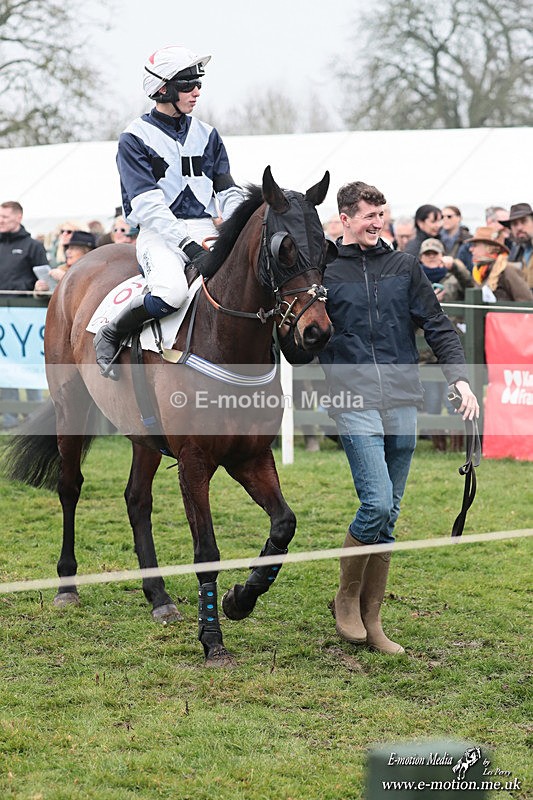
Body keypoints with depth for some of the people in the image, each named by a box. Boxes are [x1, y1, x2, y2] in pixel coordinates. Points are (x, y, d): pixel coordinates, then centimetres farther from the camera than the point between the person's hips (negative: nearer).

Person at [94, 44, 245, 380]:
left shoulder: (207, 135, 16)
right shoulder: (135, 138, -2)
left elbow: (228, 192, 12)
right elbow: (147, 203, -12)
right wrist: (186, 243, -24)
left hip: (206, 231, 5)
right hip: (160, 235, -5)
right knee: (172, 291, -36)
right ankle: (110, 336, -10)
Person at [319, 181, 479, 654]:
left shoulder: (405, 267, 11)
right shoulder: (325, 274, 4)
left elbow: (437, 325, 9)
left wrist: (459, 376, -4)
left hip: (403, 402, 3)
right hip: (355, 404, -3)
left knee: (389, 515, 6)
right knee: (377, 502, -16)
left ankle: (372, 617, 14)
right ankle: (347, 599, 5)